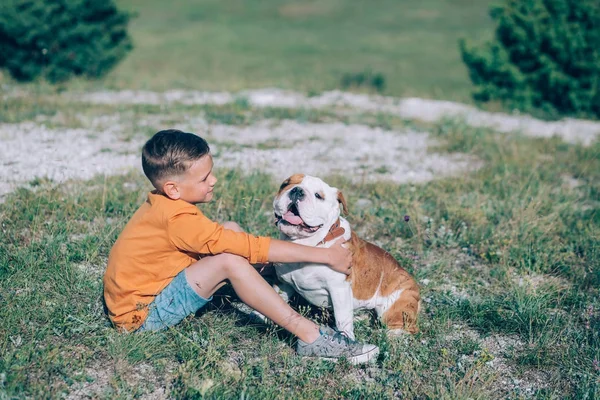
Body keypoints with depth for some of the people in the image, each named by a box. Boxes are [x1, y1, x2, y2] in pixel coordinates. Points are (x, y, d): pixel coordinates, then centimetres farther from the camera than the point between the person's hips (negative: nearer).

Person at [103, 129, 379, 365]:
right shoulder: (177, 219, -28)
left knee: (231, 230, 1)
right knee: (230, 260, -29)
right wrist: (324, 255, -24)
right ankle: (310, 337, -28)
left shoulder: (164, 203, 1)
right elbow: (250, 247, -28)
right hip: (143, 315, -9)